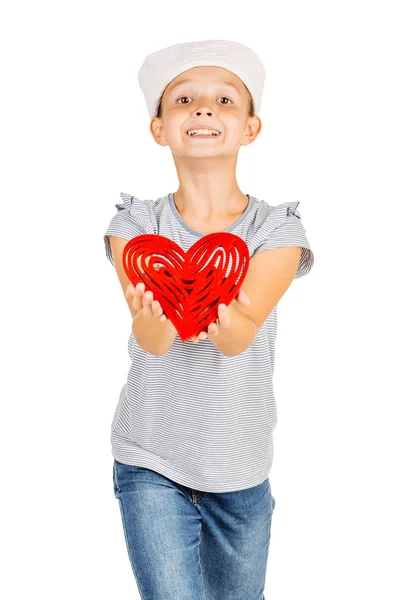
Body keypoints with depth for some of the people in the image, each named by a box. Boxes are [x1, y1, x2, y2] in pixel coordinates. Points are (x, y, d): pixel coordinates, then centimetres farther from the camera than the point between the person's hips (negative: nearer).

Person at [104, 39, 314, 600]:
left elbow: (240, 337, -25)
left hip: (242, 469, 1)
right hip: (150, 463, -1)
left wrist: (216, 315, -49)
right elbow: (150, 342, -23)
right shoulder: (136, 223, -7)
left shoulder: (277, 228, -8)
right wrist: (158, 314, -47)